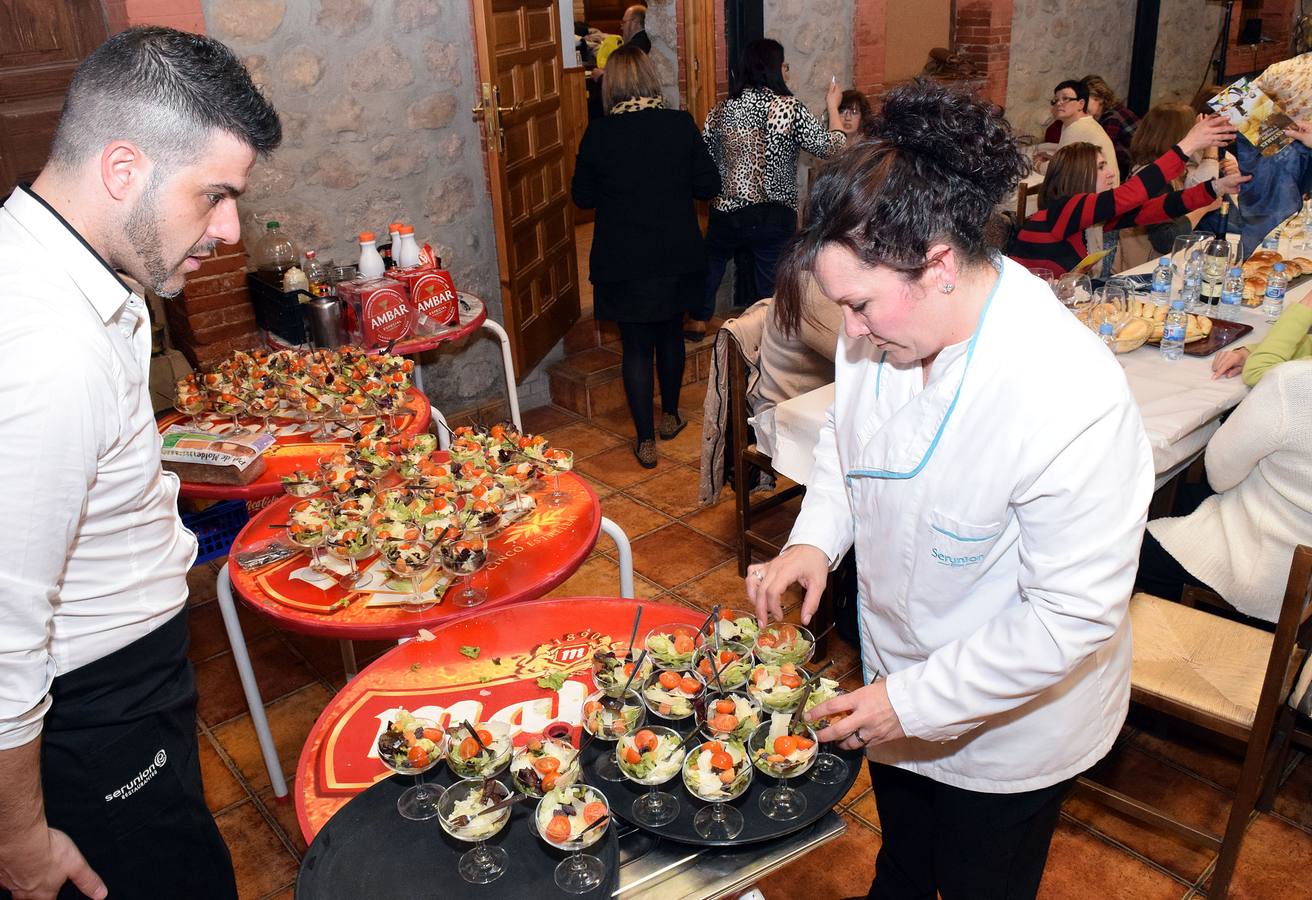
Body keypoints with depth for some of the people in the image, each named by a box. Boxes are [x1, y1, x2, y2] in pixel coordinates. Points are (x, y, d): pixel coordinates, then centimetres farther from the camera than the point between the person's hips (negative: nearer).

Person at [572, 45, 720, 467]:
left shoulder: (597, 134, -10)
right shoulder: (680, 124, -9)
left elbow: (583, 197, 0)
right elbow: (708, 186, -3)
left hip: (622, 262, -1)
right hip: (677, 257, 2)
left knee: (636, 346, 7)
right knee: (670, 335, 21)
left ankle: (646, 439, 9)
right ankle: (670, 416, 36)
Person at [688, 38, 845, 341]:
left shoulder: (721, 110, 0)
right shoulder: (789, 107, -10)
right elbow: (833, 147, -5)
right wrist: (833, 106, 11)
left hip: (726, 213, 3)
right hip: (775, 217, -3)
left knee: (711, 262, 28)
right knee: (770, 287, 9)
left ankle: (697, 322, 40)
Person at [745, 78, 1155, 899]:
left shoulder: (1074, 399, -36)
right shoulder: (884, 329, -14)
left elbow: (1075, 614, -31)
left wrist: (917, 702, -26)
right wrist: (815, 539, -11)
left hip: (1007, 729, -6)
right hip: (898, 686, 6)